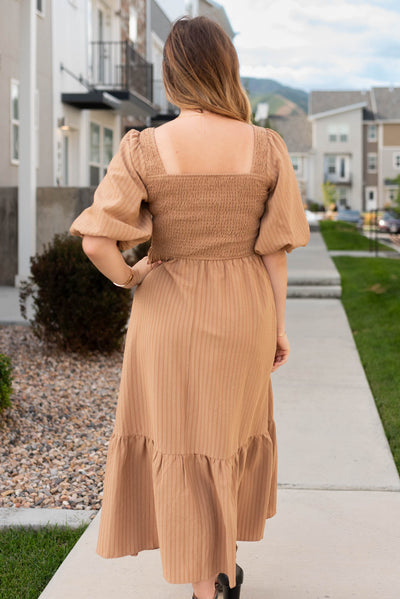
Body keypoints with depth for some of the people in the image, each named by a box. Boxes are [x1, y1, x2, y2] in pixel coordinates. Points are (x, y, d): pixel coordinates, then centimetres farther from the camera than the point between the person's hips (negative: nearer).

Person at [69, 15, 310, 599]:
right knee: (232, 430, 25)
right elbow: (274, 247, -4)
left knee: (184, 448, 12)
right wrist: (279, 326, 6)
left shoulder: (143, 149, -12)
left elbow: (97, 241, -20)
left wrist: (126, 277, 2)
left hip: (170, 315, -2)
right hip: (243, 317, 2)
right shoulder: (267, 147, -7)